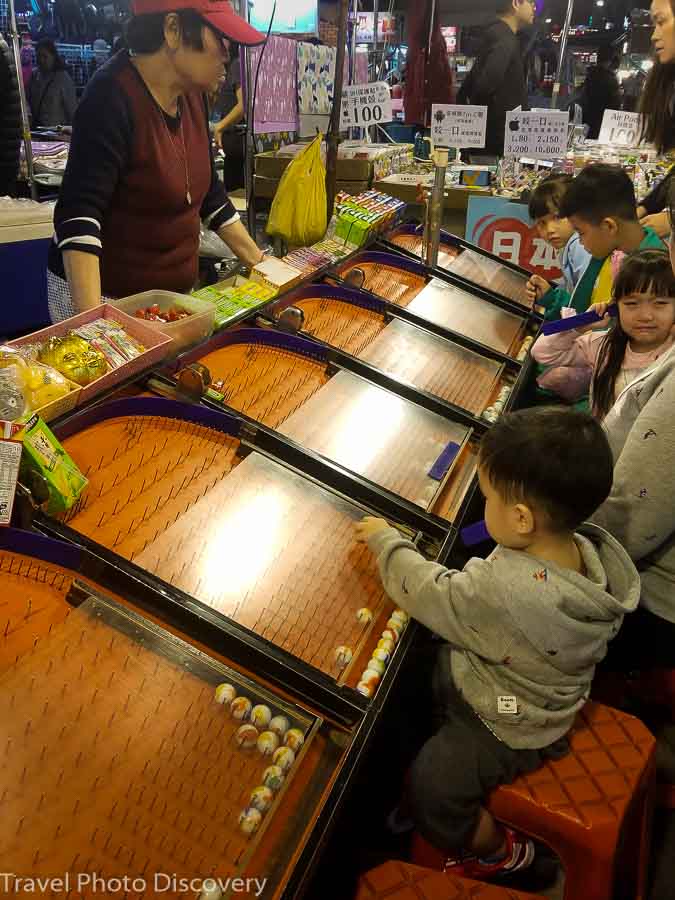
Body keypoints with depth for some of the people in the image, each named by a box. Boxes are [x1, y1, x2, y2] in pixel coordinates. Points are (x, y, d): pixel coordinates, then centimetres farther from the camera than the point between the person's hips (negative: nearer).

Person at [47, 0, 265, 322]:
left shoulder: (192, 95, 4)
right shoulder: (112, 97, -19)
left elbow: (209, 192, 13)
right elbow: (78, 215, -26)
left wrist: (258, 261, 10)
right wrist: (92, 319, -36)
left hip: (176, 291, 7)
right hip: (106, 295, -7)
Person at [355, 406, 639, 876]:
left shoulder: (505, 591, -44)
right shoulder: (591, 547, -19)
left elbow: (429, 593, -27)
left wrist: (386, 539, -12)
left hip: (508, 730, -8)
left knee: (429, 790, 0)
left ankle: (499, 851, 27)